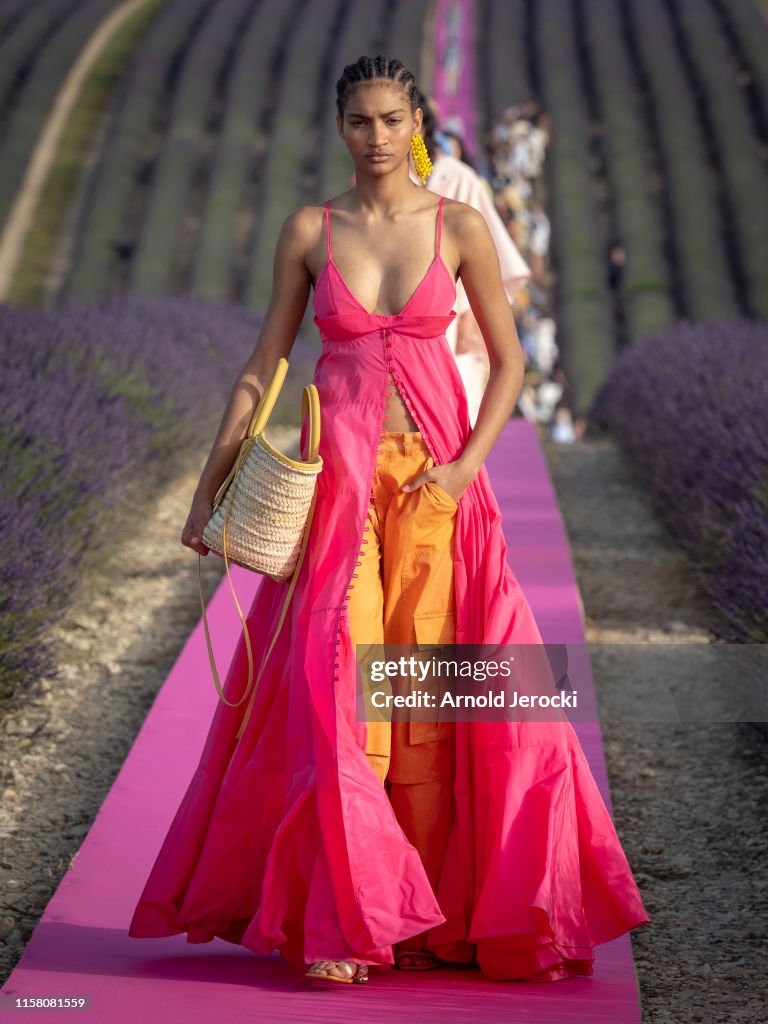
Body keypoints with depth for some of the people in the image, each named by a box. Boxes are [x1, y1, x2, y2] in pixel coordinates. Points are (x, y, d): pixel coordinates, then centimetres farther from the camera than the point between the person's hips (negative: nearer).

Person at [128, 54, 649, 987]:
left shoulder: (460, 228, 2)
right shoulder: (308, 232, 4)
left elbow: (509, 361, 5)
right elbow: (261, 367, 8)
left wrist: (467, 465, -9)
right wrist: (208, 485, 5)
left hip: (435, 483, 0)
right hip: (335, 480, 0)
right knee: (332, 689, -7)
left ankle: (431, 917, 10)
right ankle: (338, 920, -2)